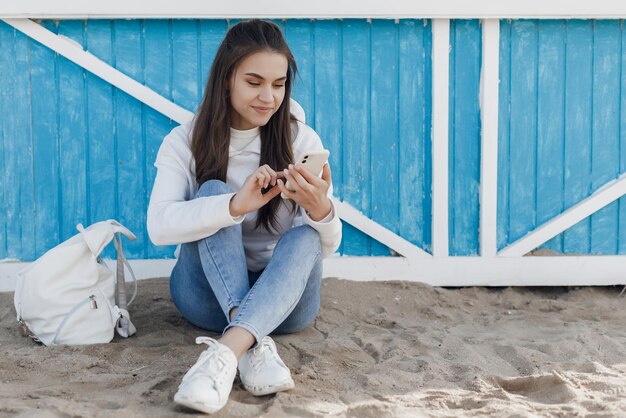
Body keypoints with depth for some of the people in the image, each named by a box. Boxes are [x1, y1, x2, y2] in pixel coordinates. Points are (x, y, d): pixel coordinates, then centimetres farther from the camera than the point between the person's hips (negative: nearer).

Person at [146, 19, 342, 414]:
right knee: (212, 192, -26)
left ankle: (225, 352, -49)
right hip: (209, 292, 0)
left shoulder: (302, 140, -5)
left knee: (305, 235, -31)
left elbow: (327, 247, -10)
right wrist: (234, 205, -41)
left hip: (283, 295, 1)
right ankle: (257, 343, -40)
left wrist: (321, 210, -35)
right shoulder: (185, 142, -7)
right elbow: (159, 226, -23)